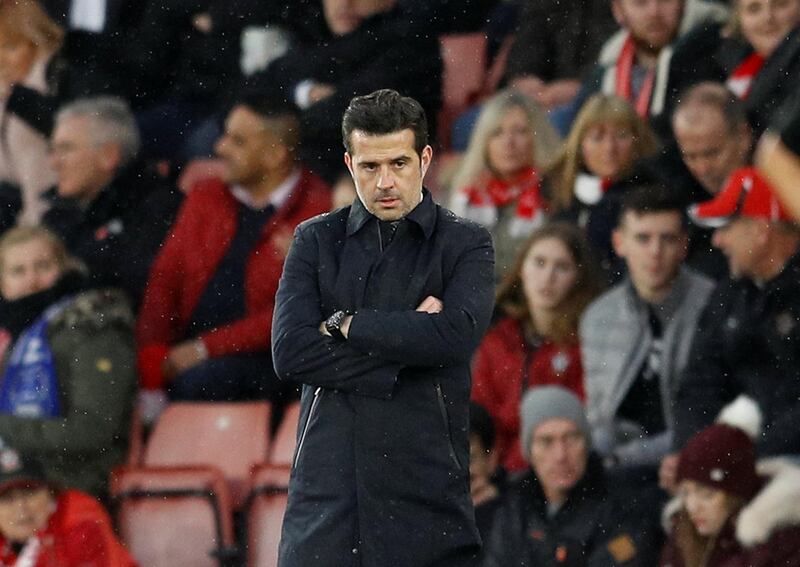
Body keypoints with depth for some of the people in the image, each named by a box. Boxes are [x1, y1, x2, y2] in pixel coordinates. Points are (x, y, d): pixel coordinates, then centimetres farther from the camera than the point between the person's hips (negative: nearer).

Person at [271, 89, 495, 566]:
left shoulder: (465, 245, 6)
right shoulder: (317, 241, 11)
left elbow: (457, 335, -14)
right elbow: (290, 352, -3)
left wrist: (344, 324, -6)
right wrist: (404, 351, -9)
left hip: (427, 486, -1)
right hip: (328, 486, 1)